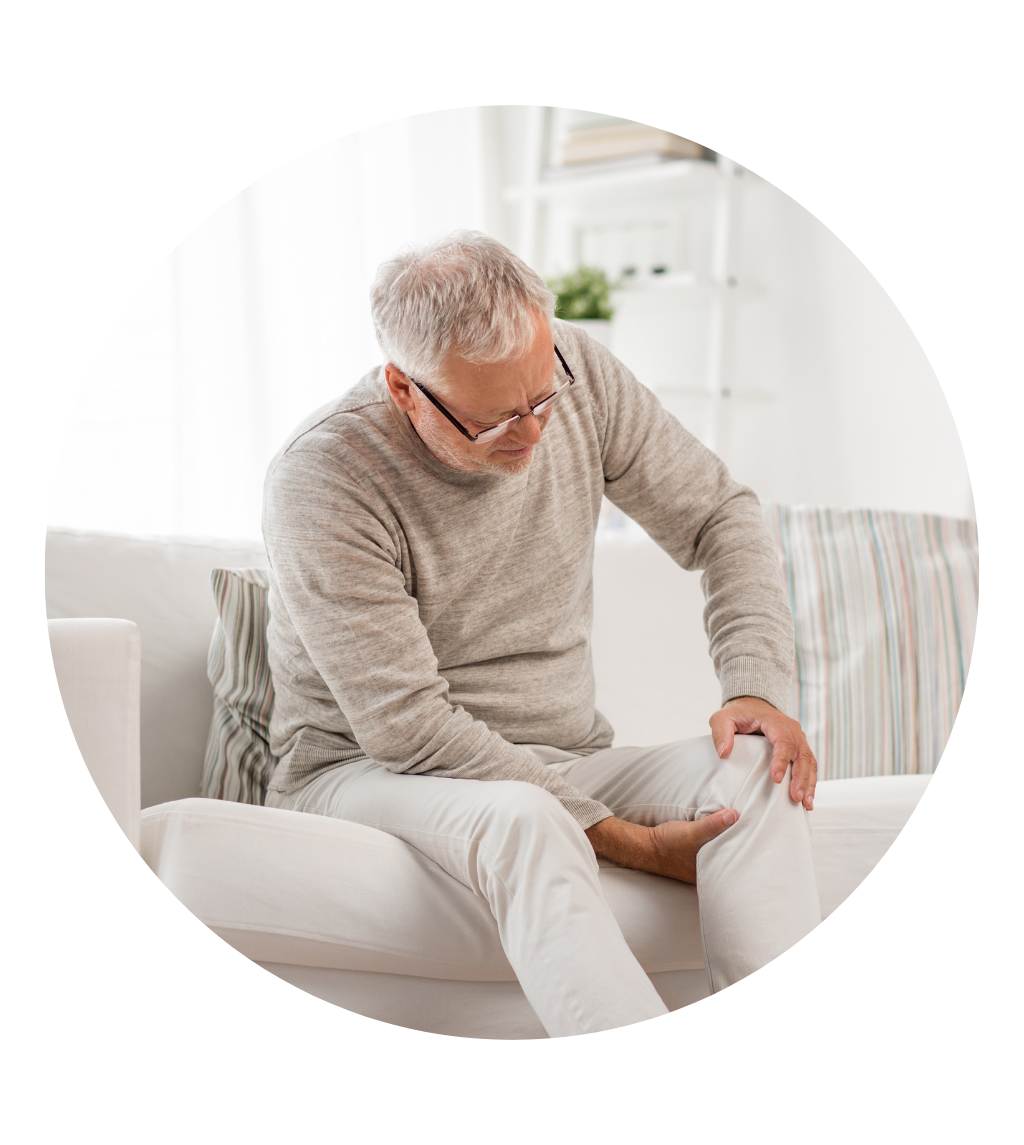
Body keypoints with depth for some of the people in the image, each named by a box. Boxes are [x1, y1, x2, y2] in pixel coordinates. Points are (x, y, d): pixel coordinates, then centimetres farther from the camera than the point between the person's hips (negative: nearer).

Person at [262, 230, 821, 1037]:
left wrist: (759, 689, -13)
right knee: (519, 819, -38)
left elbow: (722, 517, 5)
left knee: (754, 769, -22)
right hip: (365, 774, -5)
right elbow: (403, 726, -23)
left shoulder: (574, 370, -6)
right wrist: (628, 842, -24)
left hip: (560, 764, 5)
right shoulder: (322, 479, -21)